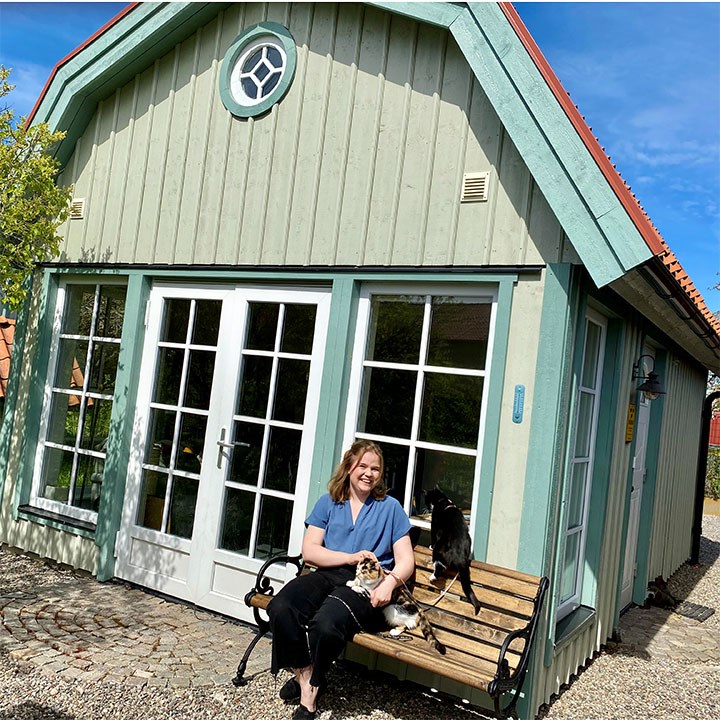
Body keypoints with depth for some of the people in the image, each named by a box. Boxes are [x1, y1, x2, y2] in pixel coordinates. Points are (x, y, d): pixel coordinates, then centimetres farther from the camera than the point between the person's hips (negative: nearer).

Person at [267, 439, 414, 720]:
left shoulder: (390, 507, 10)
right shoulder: (329, 502, 14)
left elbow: (405, 561, 6)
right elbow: (309, 551, 5)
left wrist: (389, 583, -16)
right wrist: (351, 557, -8)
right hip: (327, 575, 3)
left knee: (326, 624, -33)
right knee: (280, 608, -28)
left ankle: (312, 687, -2)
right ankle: (304, 674, -4)